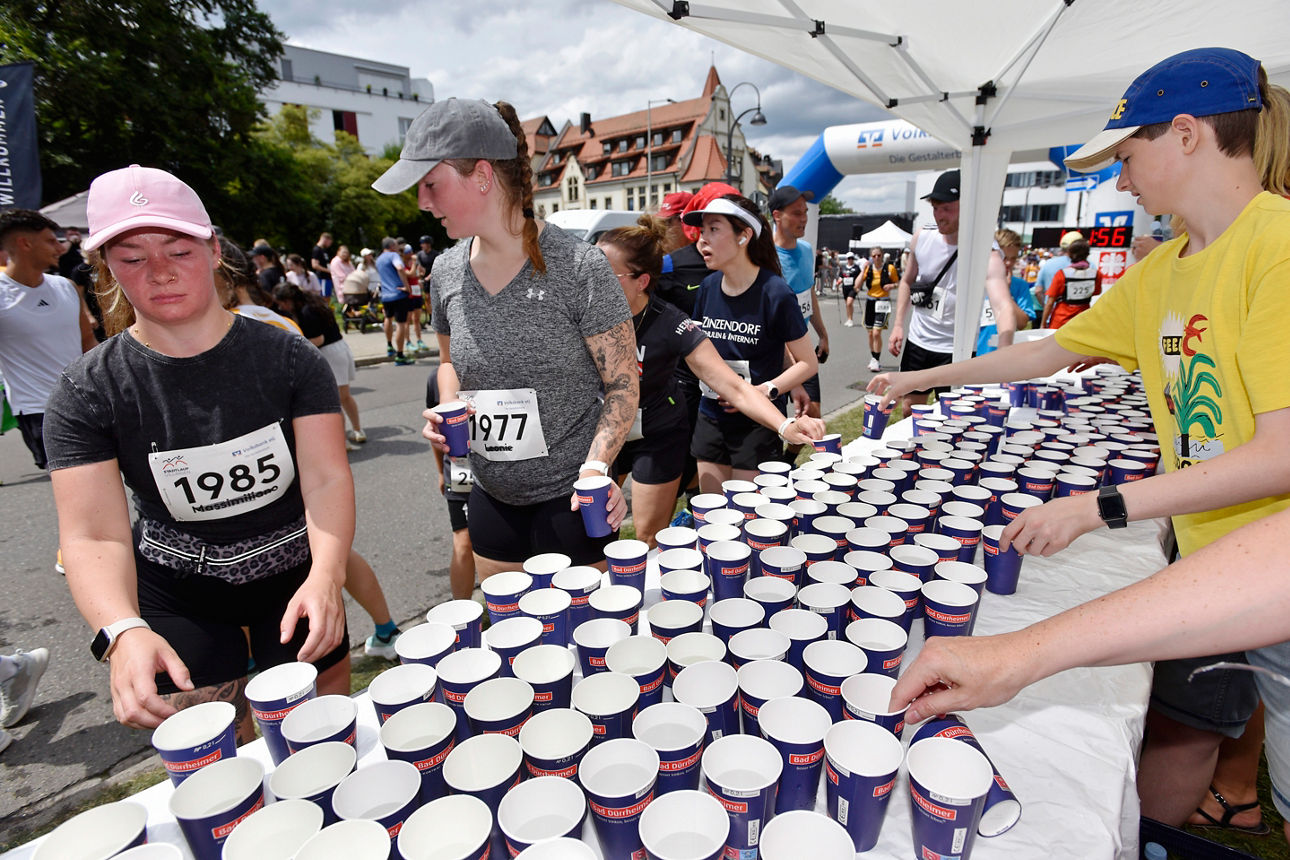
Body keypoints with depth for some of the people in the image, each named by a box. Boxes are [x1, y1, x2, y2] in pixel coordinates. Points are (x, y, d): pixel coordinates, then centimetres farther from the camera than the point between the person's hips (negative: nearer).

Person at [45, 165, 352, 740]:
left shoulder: (287, 357, -13)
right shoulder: (88, 393, -11)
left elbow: (327, 478, -19)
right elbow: (94, 536, -17)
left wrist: (326, 577, -36)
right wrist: (123, 632, -37)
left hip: (297, 578, 0)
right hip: (175, 600, 0)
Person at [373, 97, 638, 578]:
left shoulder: (579, 268, -16)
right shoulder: (446, 272, 1)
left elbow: (622, 385, -12)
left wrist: (596, 465, -25)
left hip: (568, 498, -5)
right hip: (491, 498, 6)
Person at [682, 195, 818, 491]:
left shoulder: (774, 293, -14)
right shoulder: (709, 285, 2)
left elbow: (808, 363, -8)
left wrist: (765, 390, -20)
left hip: (758, 425, -5)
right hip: (711, 418, 5)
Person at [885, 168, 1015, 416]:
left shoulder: (985, 254, -20)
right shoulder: (921, 237, -3)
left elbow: (1003, 307, -33)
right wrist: (898, 325, 4)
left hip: (956, 351, -5)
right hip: (917, 342, 5)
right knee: (909, 410, 16)